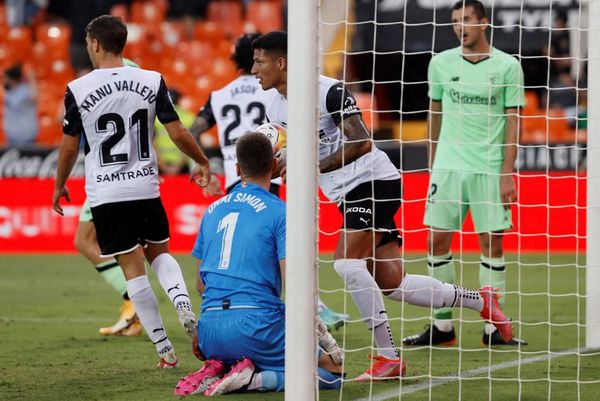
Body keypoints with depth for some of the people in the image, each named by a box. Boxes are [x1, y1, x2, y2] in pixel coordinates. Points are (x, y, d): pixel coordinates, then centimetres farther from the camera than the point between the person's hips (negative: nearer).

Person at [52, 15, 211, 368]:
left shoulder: (78, 90, -6)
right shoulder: (152, 82, -2)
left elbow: (69, 146, 1)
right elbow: (178, 133, -2)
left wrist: (60, 185, 18)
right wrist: (203, 163, 15)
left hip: (106, 193, -2)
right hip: (147, 188, 2)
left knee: (133, 269, 2)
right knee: (160, 253, 20)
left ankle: (165, 350, 1)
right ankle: (183, 303, -9)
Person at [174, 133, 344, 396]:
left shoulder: (212, 211, 15)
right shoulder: (280, 212, -4)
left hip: (209, 334, 6)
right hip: (256, 324, -6)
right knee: (333, 372, 4)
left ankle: (216, 371, 2)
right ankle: (254, 380, -16)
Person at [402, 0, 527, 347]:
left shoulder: (507, 66, -2)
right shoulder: (441, 63, 6)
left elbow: (513, 121, -1)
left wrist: (507, 173, -7)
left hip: (490, 168, -3)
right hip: (448, 165, 3)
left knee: (492, 242, -2)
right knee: (437, 240, -1)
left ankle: (493, 327, 3)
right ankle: (443, 326, 6)